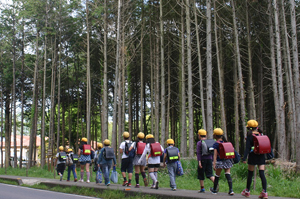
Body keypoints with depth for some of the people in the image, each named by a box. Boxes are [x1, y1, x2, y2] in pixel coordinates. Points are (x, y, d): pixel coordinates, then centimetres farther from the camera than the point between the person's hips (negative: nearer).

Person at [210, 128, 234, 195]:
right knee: (228, 174, 1)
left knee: (217, 175, 10)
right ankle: (231, 190, -10)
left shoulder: (216, 144, -10)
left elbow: (215, 155, -14)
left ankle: (214, 189, 27)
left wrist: (214, 164, -15)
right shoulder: (225, 142, 5)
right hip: (227, 160, 4)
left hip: (220, 161, -4)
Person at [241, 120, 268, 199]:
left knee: (250, 174, 8)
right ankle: (264, 192, -10)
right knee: (262, 174, -1)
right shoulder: (261, 135, 6)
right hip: (261, 156, 4)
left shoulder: (249, 136, -7)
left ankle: (247, 191, 19)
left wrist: (244, 158, -14)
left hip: (253, 156, -3)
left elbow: (247, 148, -12)